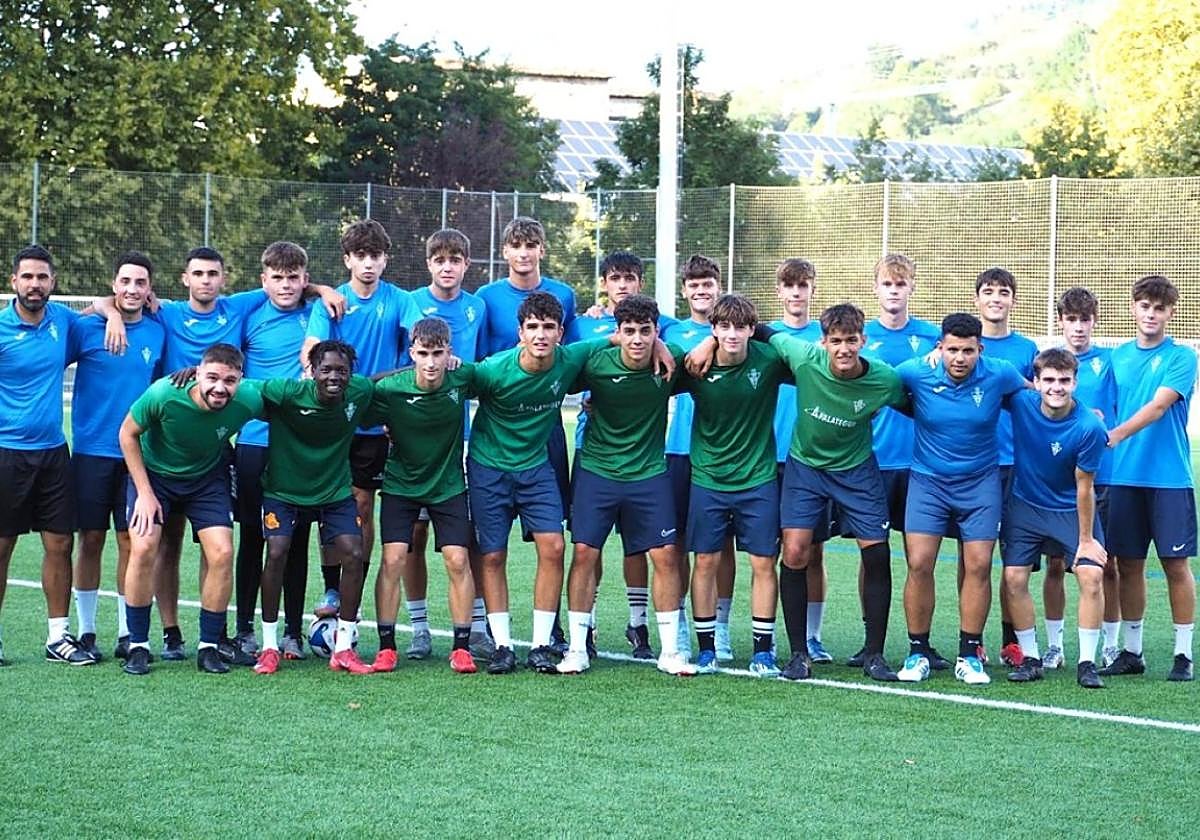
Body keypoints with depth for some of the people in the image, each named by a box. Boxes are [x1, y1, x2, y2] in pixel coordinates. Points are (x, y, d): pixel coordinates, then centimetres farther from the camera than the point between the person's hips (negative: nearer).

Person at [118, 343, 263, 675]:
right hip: (154, 472, -2)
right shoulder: (162, 395, -32)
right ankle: (138, 646, -3)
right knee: (143, 548, -17)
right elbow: (128, 434, -15)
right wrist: (144, 492, -16)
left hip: (208, 477, 2)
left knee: (221, 553, -12)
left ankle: (208, 647, 3)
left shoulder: (248, 401, -28)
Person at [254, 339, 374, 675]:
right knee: (277, 553, -17)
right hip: (284, 490, -3)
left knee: (353, 555, -10)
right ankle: (269, 646, -3)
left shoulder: (359, 393, -14)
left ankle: (344, 647, 2)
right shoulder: (288, 393, -26)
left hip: (335, 490, 3)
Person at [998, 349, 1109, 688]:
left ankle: (1087, 663, -5)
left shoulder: (1089, 428, -25)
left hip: (1071, 510, -3)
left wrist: (1086, 539, -10)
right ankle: (1030, 658, 10)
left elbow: (1084, 488, -17)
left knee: (1091, 575, -15)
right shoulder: (1020, 403, -18)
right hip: (1024, 505, 3)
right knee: (1014, 578, -4)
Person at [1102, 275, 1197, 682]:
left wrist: (1117, 434, -30)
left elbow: (1158, 406, -18)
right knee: (1128, 564, 8)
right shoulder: (1119, 356, 11)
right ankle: (1131, 651, 17)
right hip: (1124, 476, 4)